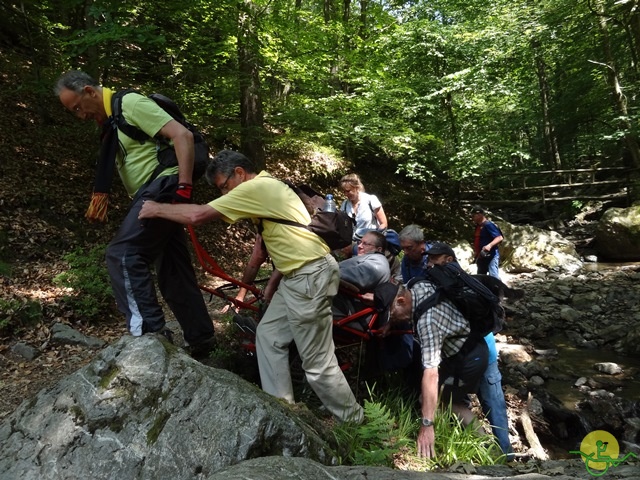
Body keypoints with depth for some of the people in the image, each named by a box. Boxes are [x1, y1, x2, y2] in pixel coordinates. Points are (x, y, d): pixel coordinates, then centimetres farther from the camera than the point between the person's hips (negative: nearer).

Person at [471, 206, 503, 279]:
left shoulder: (488, 225, -14)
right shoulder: (478, 226, 13)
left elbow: (500, 237, -22)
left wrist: (490, 245, -36)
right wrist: (476, 253, 20)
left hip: (491, 255, -10)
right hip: (481, 257, 10)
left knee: (493, 277, -16)